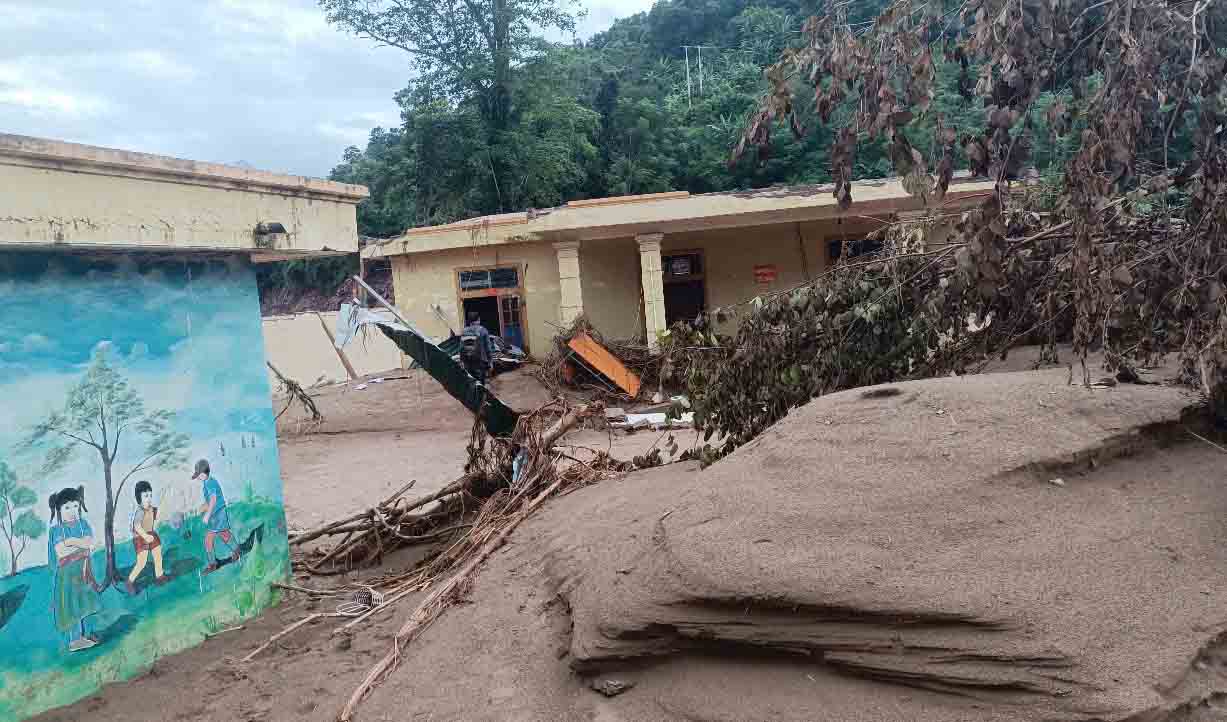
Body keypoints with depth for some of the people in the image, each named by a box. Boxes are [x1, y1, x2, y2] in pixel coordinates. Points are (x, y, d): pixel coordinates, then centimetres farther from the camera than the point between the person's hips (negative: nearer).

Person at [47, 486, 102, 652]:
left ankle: (82, 636, 21)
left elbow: (90, 543, -10)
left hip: (83, 570, 4)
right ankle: (74, 639, 5)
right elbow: (60, 553, -20)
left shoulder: (83, 524, 1)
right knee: (72, 606, -1)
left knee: (83, 604, 11)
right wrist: (82, 547, -17)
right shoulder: (59, 530, -11)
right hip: (67, 573, -4)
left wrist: (71, 541, -19)